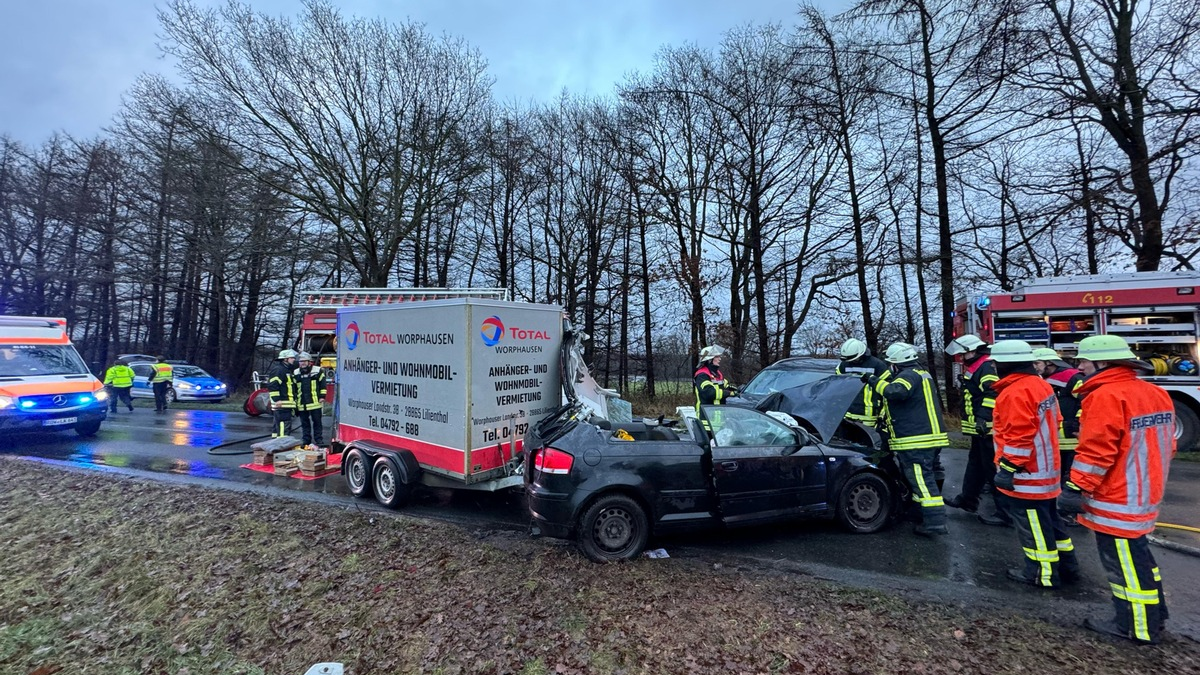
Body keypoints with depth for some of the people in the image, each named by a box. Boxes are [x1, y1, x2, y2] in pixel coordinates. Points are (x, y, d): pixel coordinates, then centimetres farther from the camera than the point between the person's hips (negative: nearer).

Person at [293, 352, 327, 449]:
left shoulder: (318, 371, 1)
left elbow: (323, 385, 4)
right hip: (301, 404, 3)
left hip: (315, 402, -3)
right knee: (304, 423, 9)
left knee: (317, 422, 4)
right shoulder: (296, 373, 10)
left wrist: (322, 397, -3)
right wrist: (294, 401, 13)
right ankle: (306, 441, 17)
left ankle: (318, 440, 12)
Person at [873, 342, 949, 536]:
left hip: (916, 441, -11)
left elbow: (896, 392, -34)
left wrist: (877, 382, -20)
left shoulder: (909, 375, -15)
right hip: (930, 437, 11)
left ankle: (935, 522, -8)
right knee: (918, 477, 21)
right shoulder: (921, 373, 19)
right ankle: (920, 512, 31)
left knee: (921, 479, -8)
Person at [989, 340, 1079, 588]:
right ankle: (1066, 566, 32)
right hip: (1045, 468, 10)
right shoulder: (1041, 384, 9)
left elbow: (1019, 436, -26)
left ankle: (1042, 574, 14)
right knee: (1048, 518, 21)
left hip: (1027, 473, -10)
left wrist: (1007, 468, -21)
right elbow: (1049, 423, 18)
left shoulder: (1016, 392, -23)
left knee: (1032, 523, 2)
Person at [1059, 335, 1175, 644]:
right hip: (1143, 494, 10)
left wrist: (1076, 488, -20)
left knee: (1124, 562, 3)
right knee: (1136, 556, 22)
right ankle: (1153, 617, 34)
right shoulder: (1155, 393, 10)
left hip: (1117, 500, -10)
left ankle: (1138, 628, 14)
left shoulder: (1106, 396, -21)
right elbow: (1161, 443, 17)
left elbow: (1096, 451, -25)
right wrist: (1148, 479, 26)